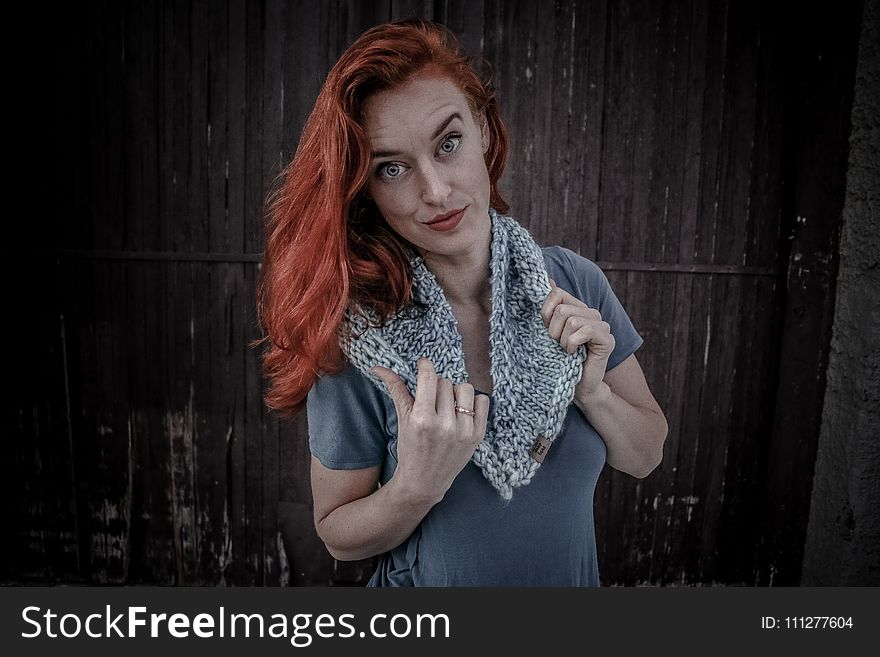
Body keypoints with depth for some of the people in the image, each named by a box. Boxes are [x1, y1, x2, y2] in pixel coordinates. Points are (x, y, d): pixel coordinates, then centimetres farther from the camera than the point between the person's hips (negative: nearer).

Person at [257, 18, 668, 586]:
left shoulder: (575, 284, -17)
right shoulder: (355, 341, -24)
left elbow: (646, 458, -7)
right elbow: (339, 534, -14)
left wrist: (590, 391, -25)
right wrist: (417, 485, -32)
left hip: (573, 578, 3)